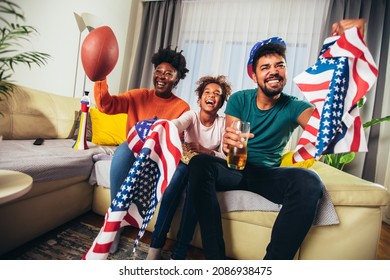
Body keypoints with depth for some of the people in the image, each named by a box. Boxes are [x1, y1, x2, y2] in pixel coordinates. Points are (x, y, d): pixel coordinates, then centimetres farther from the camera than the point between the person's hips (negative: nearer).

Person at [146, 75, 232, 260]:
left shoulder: (223, 123, -3)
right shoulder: (191, 115, -4)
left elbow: (226, 157, -10)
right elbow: (176, 124, -29)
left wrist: (203, 150, -28)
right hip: (186, 163, 1)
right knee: (181, 171, -33)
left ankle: (179, 253, -26)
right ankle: (155, 246, -26)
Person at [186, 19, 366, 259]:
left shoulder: (294, 107, -2)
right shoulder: (239, 100, 1)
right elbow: (229, 139, -10)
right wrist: (228, 142, -37)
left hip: (268, 174, 0)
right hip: (234, 168, 1)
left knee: (309, 181, -31)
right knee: (199, 163, -31)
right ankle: (215, 260, -24)